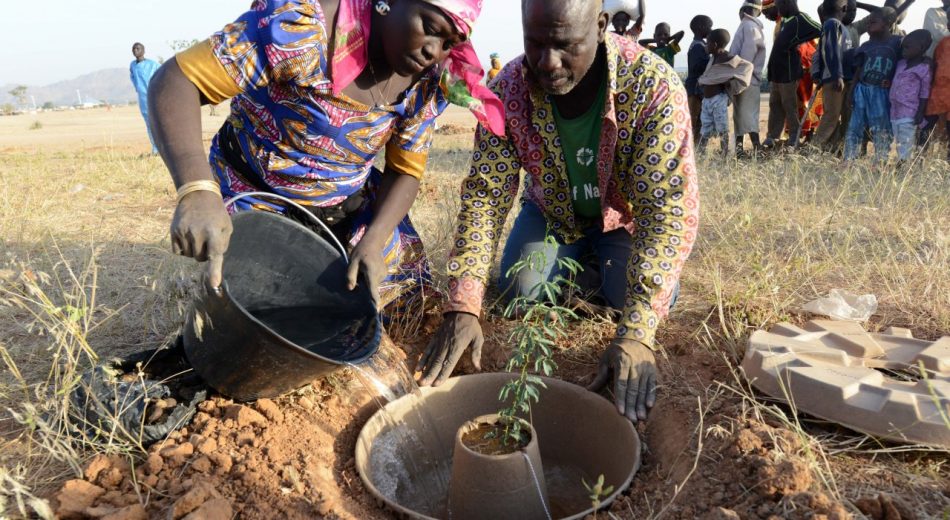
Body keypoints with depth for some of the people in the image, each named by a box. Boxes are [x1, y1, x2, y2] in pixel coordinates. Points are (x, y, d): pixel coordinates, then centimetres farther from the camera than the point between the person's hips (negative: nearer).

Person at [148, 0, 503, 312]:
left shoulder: (426, 81, -12)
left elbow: (405, 171, -5)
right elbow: (177, 80, -33)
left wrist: (373, 243, -23)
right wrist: (197, 191, -49)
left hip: (351, 210, 5)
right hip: (258, 203, -5)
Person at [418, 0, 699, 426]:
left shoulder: (654, 85, -33)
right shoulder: (509, 88, -25)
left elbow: (668, 210, -36)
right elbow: (484, 195, -24)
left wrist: (636, 334, -46)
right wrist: (463, 307, -35)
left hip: (625, 216, -1)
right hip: (553, 211, 2)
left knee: (635, 297, -22)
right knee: (518, 293, -17)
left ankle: (602, 261, 14)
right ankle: (583, 264, 15)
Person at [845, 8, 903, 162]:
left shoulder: (898, 42, -1)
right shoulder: (866, 46, 8)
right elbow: (858, 72, 11)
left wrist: (892, 81, -11)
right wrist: (852, 93, 7)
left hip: (882, 92, -3)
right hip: (862, 90, 3)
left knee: (881, 129, 2)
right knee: (855, 126, 2)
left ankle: (880, 163, 8)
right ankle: (848, 161, 4)